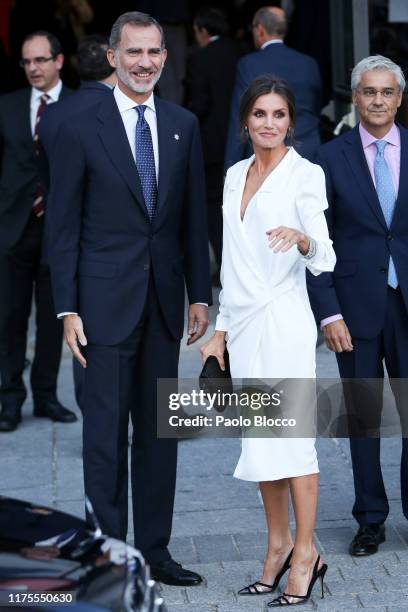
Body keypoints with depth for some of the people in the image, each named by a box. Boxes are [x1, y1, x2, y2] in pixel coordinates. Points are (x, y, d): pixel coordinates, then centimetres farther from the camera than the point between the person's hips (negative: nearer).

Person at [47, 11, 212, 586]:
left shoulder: (184, 125, 7)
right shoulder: (80, 131, -5)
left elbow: (194, 216, 10)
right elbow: (64, 228, -5)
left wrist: (200, 294, 7)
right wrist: (68, 309, -9)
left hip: (165, 300, 4)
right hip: (106, 302, -4)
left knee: (159, 428, 10)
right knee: (106, 430, 1)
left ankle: (154, 548, 20)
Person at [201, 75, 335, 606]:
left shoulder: (305, 174, -6)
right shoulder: (235, 175, 13)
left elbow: (325, 259, -16)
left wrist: (301, 237, -37)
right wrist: (220, 330, 15)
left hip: (284, 322, -6)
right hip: (244, 323, 7)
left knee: (289, 437, -5)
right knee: (259, 439, 10)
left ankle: (305, 553, 5)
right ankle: (279, 546, 20)